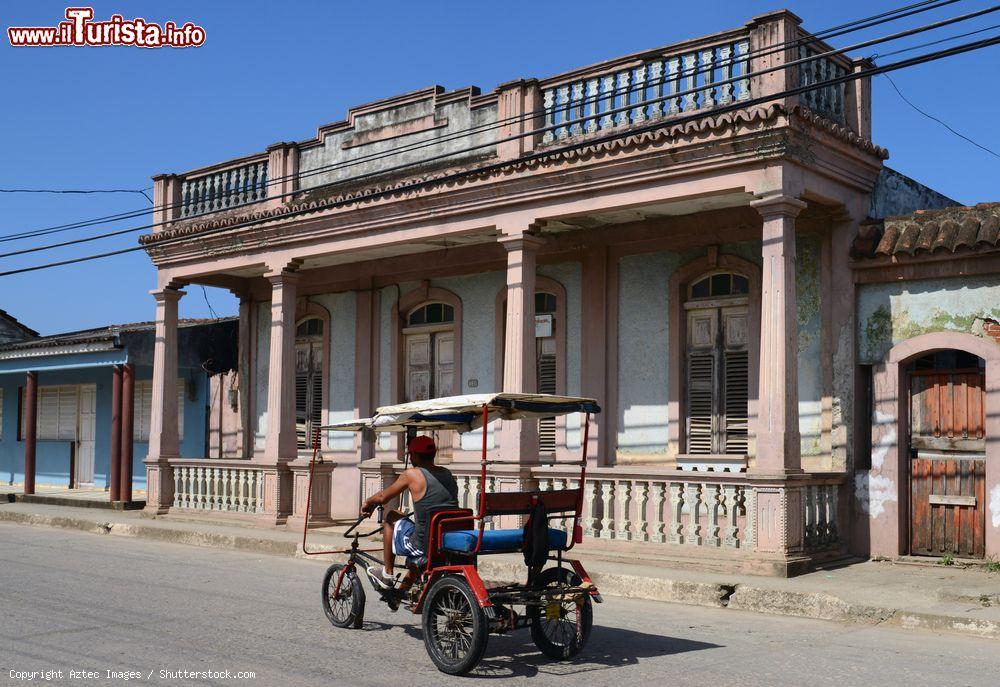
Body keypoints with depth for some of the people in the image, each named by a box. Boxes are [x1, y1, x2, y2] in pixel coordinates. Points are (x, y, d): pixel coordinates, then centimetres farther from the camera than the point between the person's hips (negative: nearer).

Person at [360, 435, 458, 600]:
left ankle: (387, 574, 25)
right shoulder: (447, 474, 7)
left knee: (391, 517, 19)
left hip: (424, 546, -6)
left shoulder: (412, 474, -9)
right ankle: (403, 590, 45)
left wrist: (368, 502, 23)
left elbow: (383, 498, 2)